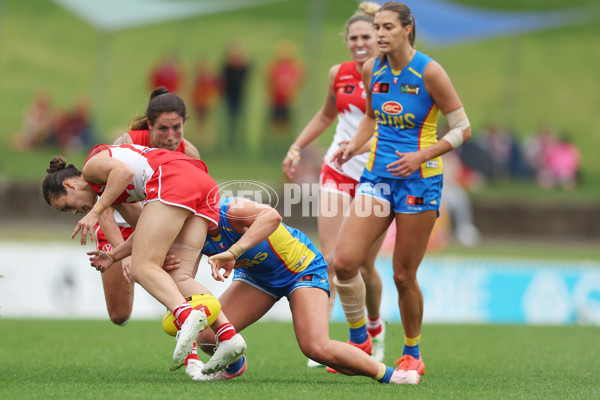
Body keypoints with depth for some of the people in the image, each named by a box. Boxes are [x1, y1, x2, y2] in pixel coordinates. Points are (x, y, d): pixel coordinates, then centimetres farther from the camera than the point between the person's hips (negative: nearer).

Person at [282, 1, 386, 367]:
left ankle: (374, 330, 30)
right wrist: (296, 148, 17)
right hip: (338, 172, 3)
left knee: (363, 265, 2)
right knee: (330, 259, -10)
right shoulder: (339, 74, 5)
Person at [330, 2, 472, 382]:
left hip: (419, 178, -5)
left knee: (404, 275, -1)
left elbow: (463, 129, -8)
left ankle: (413, 355, 20)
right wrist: (354, 145, 3)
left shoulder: (428, 72, -12)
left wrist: (421, 156, -19)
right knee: (345, 260, -11)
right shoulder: (372, 69, 4)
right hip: (378, 173, 5)